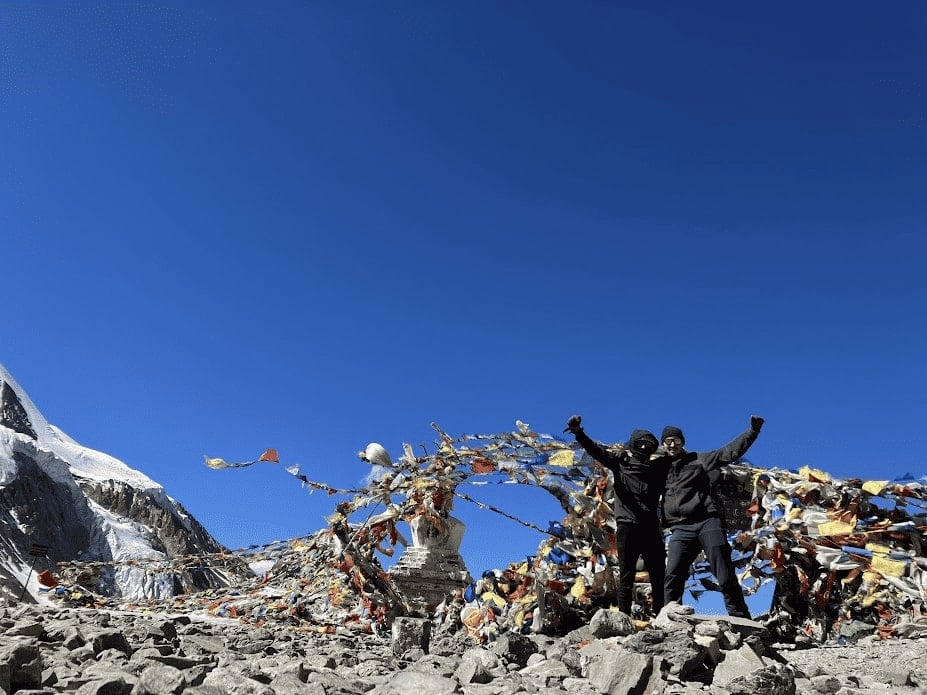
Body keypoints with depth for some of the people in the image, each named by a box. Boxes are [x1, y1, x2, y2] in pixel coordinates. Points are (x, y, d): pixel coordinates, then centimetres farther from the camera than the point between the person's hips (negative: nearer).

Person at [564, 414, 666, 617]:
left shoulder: (656, 468, 17)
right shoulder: (620, 459, 6)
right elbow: (596, 450, -9)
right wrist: (579, 433, -25)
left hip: (651, 528, 4)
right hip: (627, 525, -4)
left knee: (659, 577, 5)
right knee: (626, 577, -1)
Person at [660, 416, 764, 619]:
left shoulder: (699, 460, 9)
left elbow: (730, 452, 4)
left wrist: (752, 431, -3)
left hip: (708, 522, -2)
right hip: (681, 529, 2)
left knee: (725, 577, -1)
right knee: (673, 576, -8)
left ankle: (740, 618, 6)